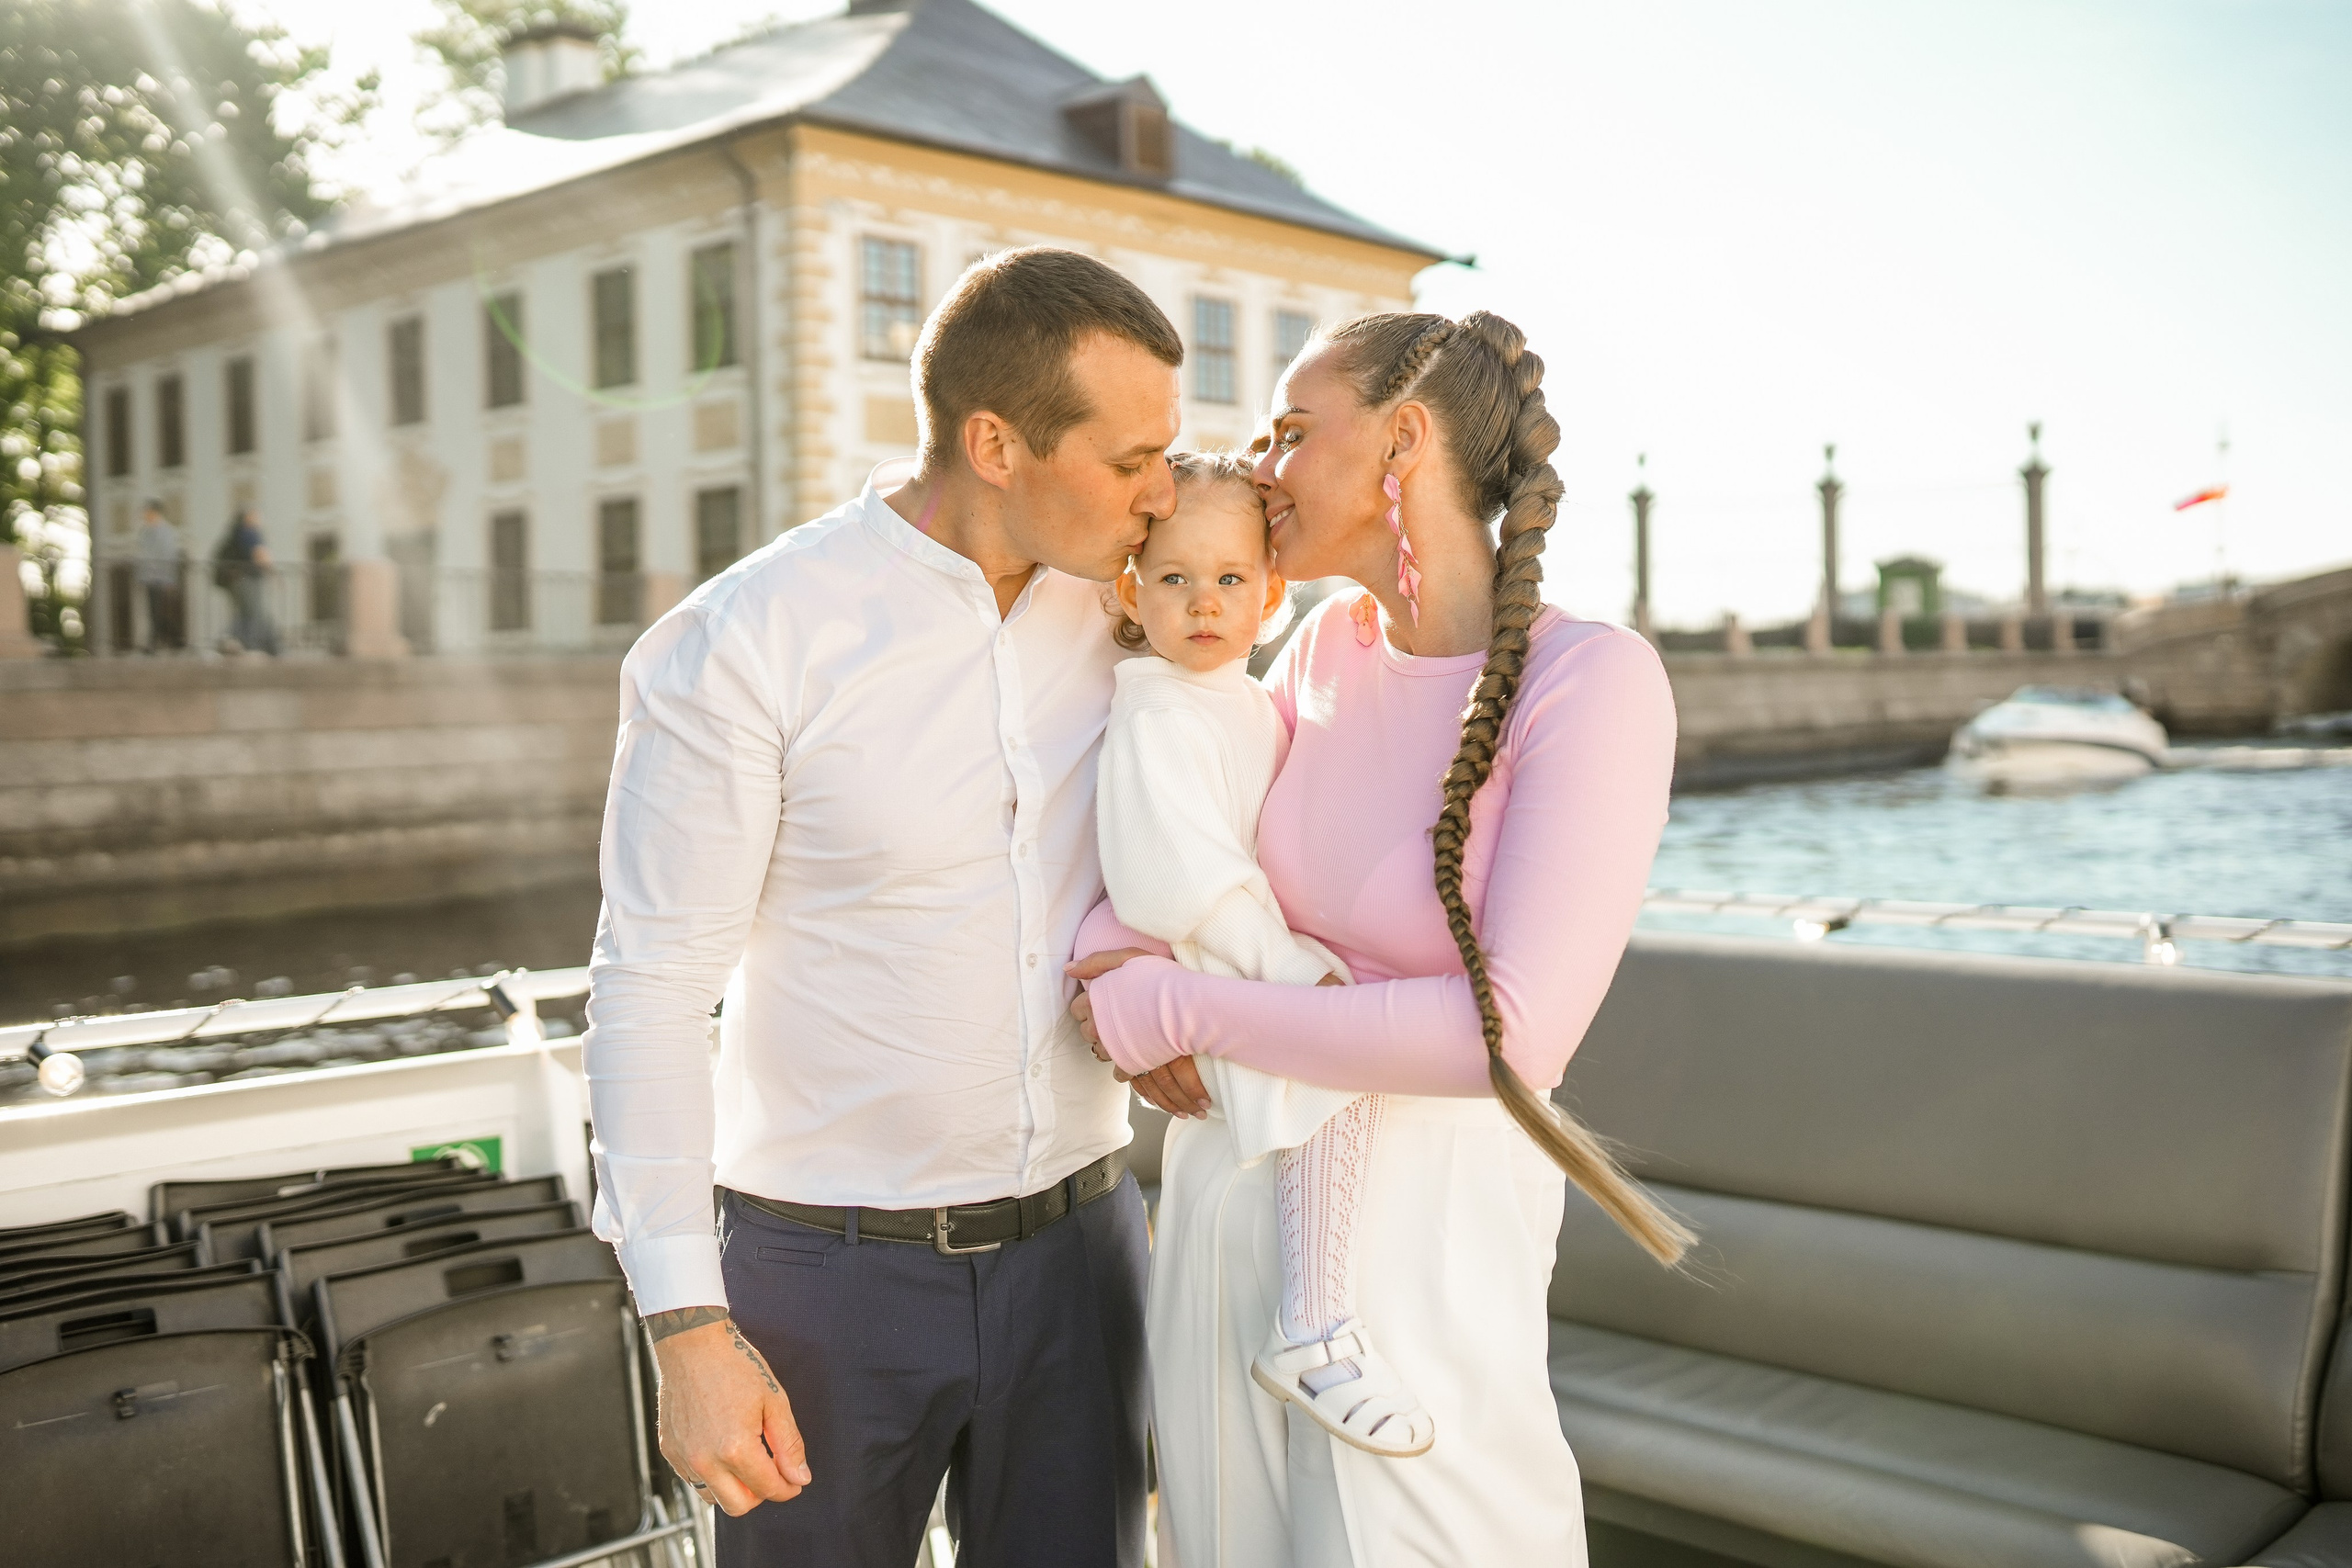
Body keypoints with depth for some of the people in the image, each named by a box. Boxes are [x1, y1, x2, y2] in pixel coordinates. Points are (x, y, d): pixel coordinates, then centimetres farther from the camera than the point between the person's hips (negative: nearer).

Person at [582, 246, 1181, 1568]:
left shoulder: (1113, 607, -2)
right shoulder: (735, 647, -17)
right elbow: (650, 989, -14)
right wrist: (688, 1333, -15)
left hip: (1073, 1243, 4)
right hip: (831, 1262, -4)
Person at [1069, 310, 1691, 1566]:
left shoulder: (1593, 681, -18)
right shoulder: (1332, 645, 1)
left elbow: (1510, 1035, -25)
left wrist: (1184, 1007, -18)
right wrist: (1109, 950, -7)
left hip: (1422, 1222, -6)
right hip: (1231, 1196, 6)